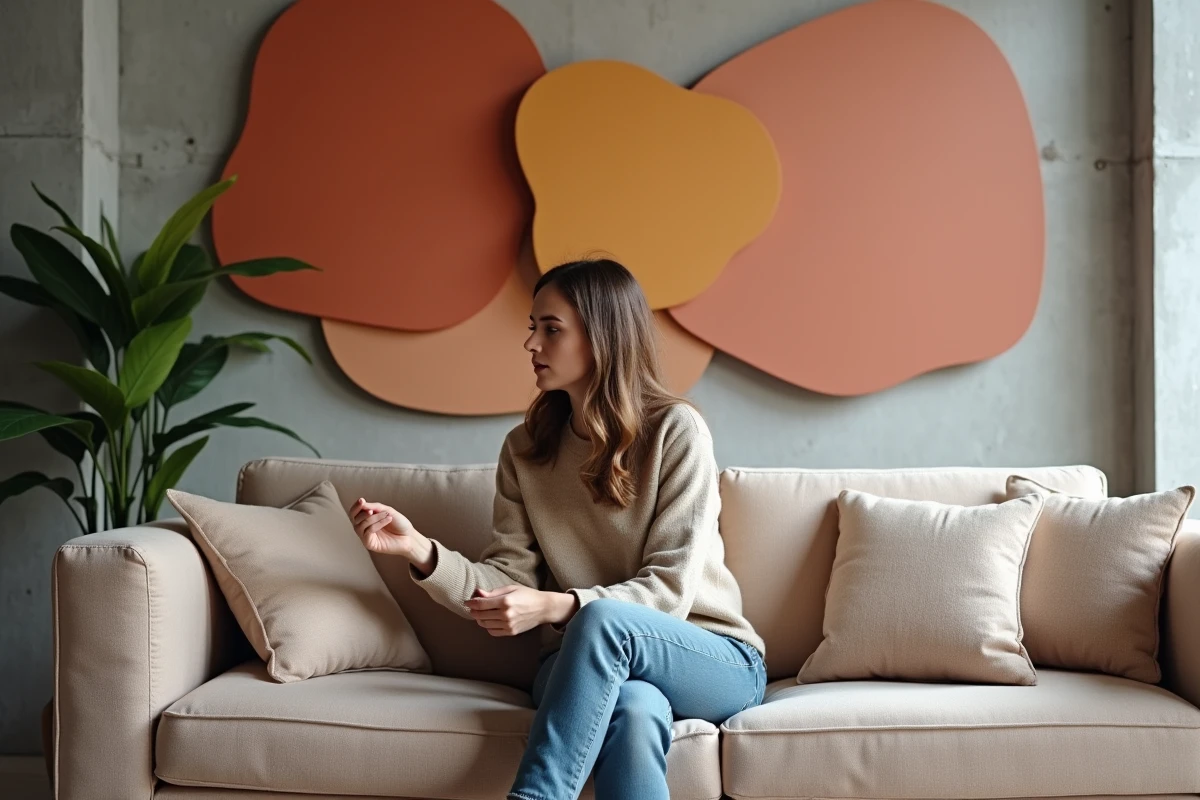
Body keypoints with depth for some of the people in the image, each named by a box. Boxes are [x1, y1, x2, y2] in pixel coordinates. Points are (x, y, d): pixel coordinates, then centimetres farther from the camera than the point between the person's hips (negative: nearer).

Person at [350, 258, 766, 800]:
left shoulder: (676, 431, -8)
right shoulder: (525, 449, 6)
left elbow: (670, 587, -13)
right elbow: (509, 580, -1)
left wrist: (556, 607, -27)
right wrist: (421, 552, -18)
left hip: (715, 660, -2)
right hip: (590, 664, 2)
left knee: (602, 619, -36)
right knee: (634, 709, -36)